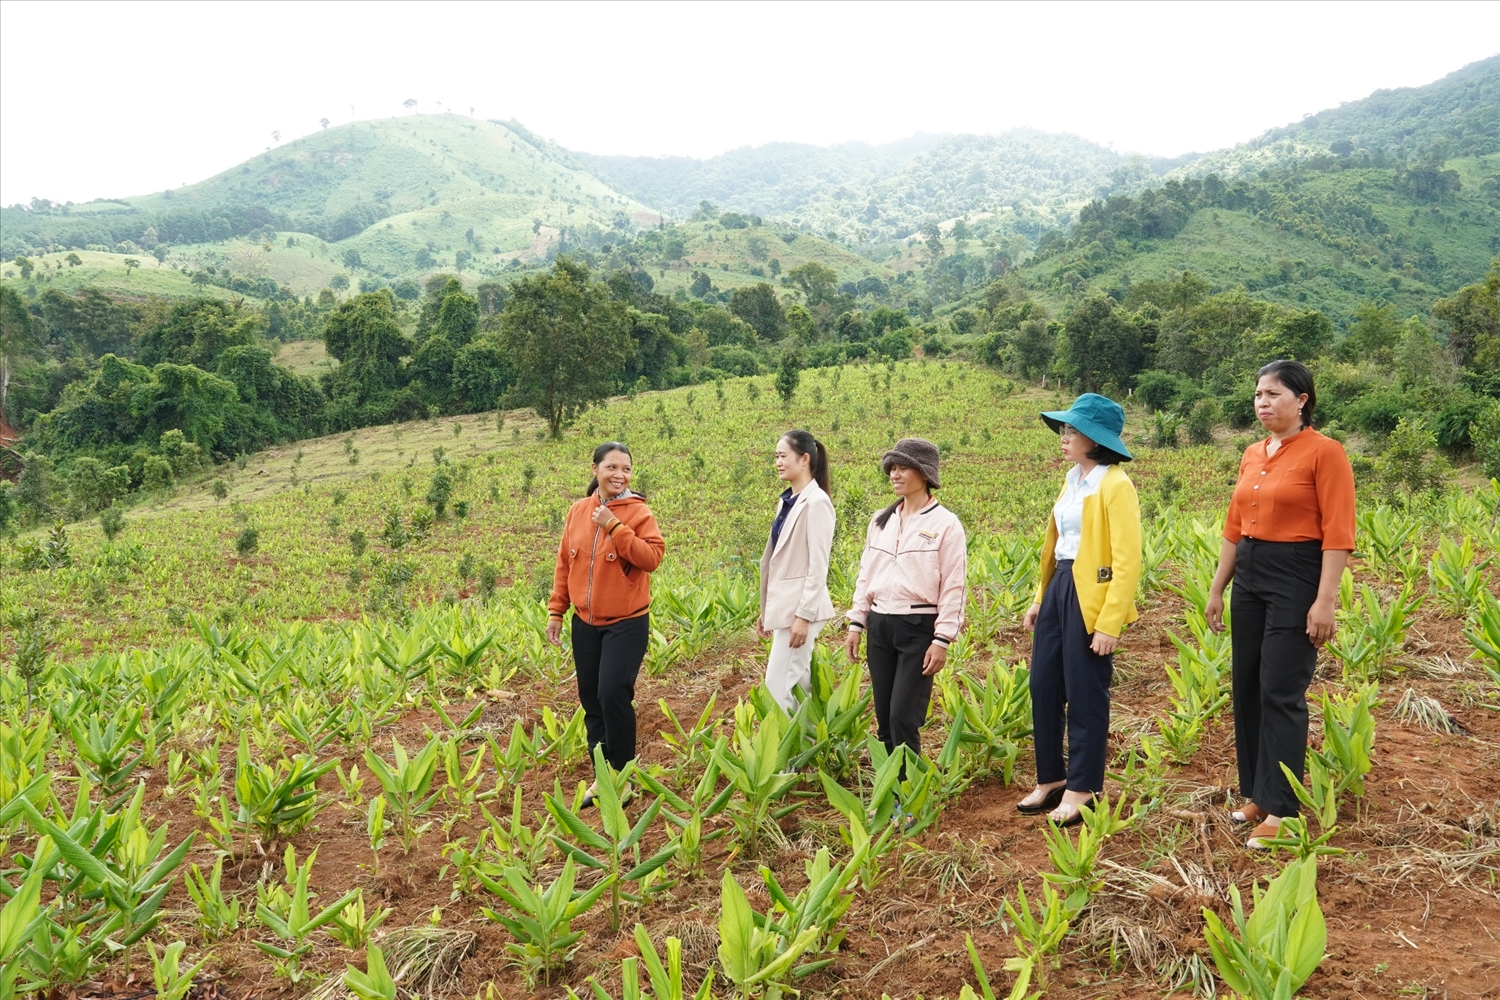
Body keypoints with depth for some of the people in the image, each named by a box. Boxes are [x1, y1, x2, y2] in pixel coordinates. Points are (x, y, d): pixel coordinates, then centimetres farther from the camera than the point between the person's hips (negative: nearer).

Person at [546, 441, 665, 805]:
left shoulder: (638, 512, -8)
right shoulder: (578, 511, 5)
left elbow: (652, 557, -20)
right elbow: (564, 564, 11)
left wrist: (615, 527, -24)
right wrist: (555, 611, 9)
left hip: (627, 624, -5)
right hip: (585, 624, 5)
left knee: (613, 695, -12)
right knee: (591, 699, 10)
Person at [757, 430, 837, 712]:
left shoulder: (816, 502, -14)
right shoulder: (787, 500, 11)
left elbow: (818, 565, -17)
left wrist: (803, 615, -19)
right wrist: (766, 609, 16)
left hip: (801, 607, -9)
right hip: (785, 604, 9)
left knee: (778, 685, -8)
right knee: (797, 684, 12)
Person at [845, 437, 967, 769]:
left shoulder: (945, 524, -6)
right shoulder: (880, 521, 10)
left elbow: (953, 587, -8)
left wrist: (942, 640, -12)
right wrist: (856, 624, 10)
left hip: (918, 628, -5)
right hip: (880, 626, 5)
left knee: (903, 718, -7)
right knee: (884, 718, 9)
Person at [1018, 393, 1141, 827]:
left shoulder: (1115, 485, -13)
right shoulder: (1073, 480, 13)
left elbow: (1127, 560, -17)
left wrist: (1110, 624, -20)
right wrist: (1039, 598, 16)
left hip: (1091, 597, -8)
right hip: (1058, 590, 8)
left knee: (1085, 695, 2)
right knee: (1043, 688, 12)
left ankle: (1081, 789, 17)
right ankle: (1050, 779, 26)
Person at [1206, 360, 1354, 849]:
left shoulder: (1324, 452, -10)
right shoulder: (1252, 455, 11)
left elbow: (1338, 533, -14)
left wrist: (1325, 601, -18)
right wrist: (1217, 588, 15)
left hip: (1297, 578, -7)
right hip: (1249, 577, 8)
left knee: (1281, 693, -6)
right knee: (1246, 687, 10)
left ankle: (1281, 809, 4)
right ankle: (1257, 792, 23)